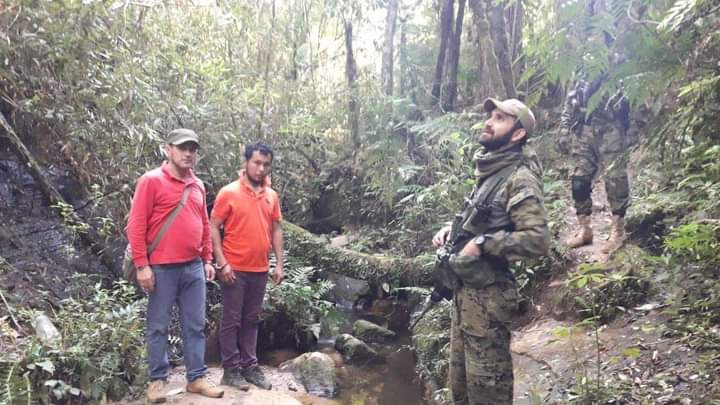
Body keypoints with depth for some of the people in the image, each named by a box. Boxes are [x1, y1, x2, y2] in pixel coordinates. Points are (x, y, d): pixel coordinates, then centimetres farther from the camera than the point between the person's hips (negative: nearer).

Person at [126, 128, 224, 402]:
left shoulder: (198, 185, 12)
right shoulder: (151, 181, -7)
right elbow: (136, 225, -10)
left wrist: (207, 260, 15)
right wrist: (141, 265, -13)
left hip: (194, 268, 6)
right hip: (162, 268, -5)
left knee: (195, 326, 10)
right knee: (158, 327, 7)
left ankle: (196, 378, 20)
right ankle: (157, 379, 20)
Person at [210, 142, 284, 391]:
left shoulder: (272, 196, 6)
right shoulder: (229, 192, -8)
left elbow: (276, 230, 11)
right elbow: (213, 228, -8)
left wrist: (279, 264, 6)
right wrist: (222, 263, -14)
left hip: (260, 270, 5)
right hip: (235, 269, -5)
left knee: (252, 320, 14)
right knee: (232, 321, 5)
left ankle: (250, 366, 23)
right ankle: (231, 369, 15)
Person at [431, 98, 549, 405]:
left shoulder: (520, 177, -16)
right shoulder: (490, 171, 12)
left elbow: (538, 240, -25)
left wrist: (482, 244, -22)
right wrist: (452, 229, 8)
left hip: (487, 294, -9)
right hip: (464, 287, 9)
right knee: (460, 379, 20)